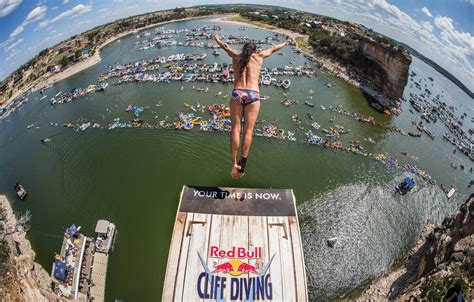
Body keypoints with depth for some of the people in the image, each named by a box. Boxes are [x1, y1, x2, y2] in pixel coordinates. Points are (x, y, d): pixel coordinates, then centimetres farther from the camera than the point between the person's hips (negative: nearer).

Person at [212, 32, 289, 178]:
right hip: (253, 95, -1)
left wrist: (217, 39, 58)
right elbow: (273, 48, 35)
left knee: (235, 129, 2)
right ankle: (242, 165, -3)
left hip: (237, 94, 1)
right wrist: (284, 43, 54)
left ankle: (234, 164, -6)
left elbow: (225, 47, 37)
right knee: (248, 130, 2)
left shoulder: (236, 55, 19)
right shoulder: (259, 56, 18)